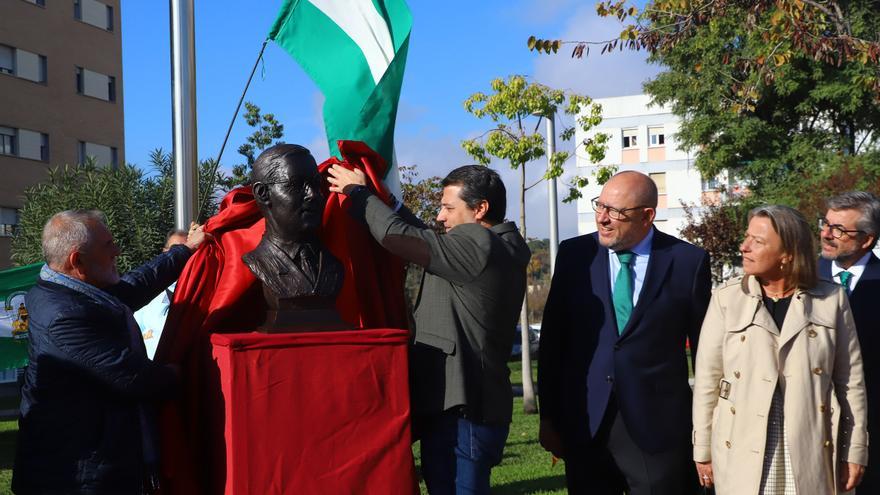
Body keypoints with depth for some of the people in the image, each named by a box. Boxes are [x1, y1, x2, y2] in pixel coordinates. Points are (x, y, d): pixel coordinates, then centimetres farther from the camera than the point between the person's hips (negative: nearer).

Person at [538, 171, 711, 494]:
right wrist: (548, 417, 5)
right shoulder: (574, 254, 2)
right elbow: (553, 340, 5)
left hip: (659, 428, -2)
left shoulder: (688, 261, -2)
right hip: (585, 427, 2)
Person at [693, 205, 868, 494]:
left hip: (807, 454, 0)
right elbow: (707, 380, 2)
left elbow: (850, 380, 4)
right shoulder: (727, 298, -1)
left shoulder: (831, 300, 0)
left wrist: (854, 451, 4)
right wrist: (703, 450, 2)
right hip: (740, 456, 0)